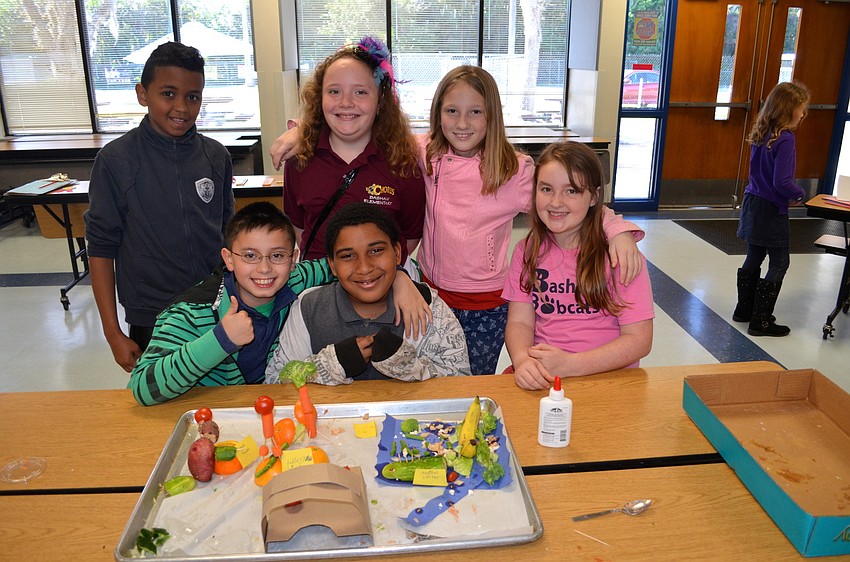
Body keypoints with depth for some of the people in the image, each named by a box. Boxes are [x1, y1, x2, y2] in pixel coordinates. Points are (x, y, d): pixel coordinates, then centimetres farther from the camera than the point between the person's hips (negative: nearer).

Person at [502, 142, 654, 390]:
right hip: (540, 376, 3)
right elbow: (519, 321, 0)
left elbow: (639, 339, -9)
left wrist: (569, 364, -21)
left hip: (608, 377, -3)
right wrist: (523, 359, -23)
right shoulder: (527, 251, 5)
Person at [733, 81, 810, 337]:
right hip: (771, 210, -8)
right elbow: (782, 182, -23)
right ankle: (761, 321, 7)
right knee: (780, 262, 3)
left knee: (754, 257, 18)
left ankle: (744, 309, 29)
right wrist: (800, 194, -4)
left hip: (752, 203, 8)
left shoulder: (761, 134, 5)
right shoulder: (785, 140, -20)